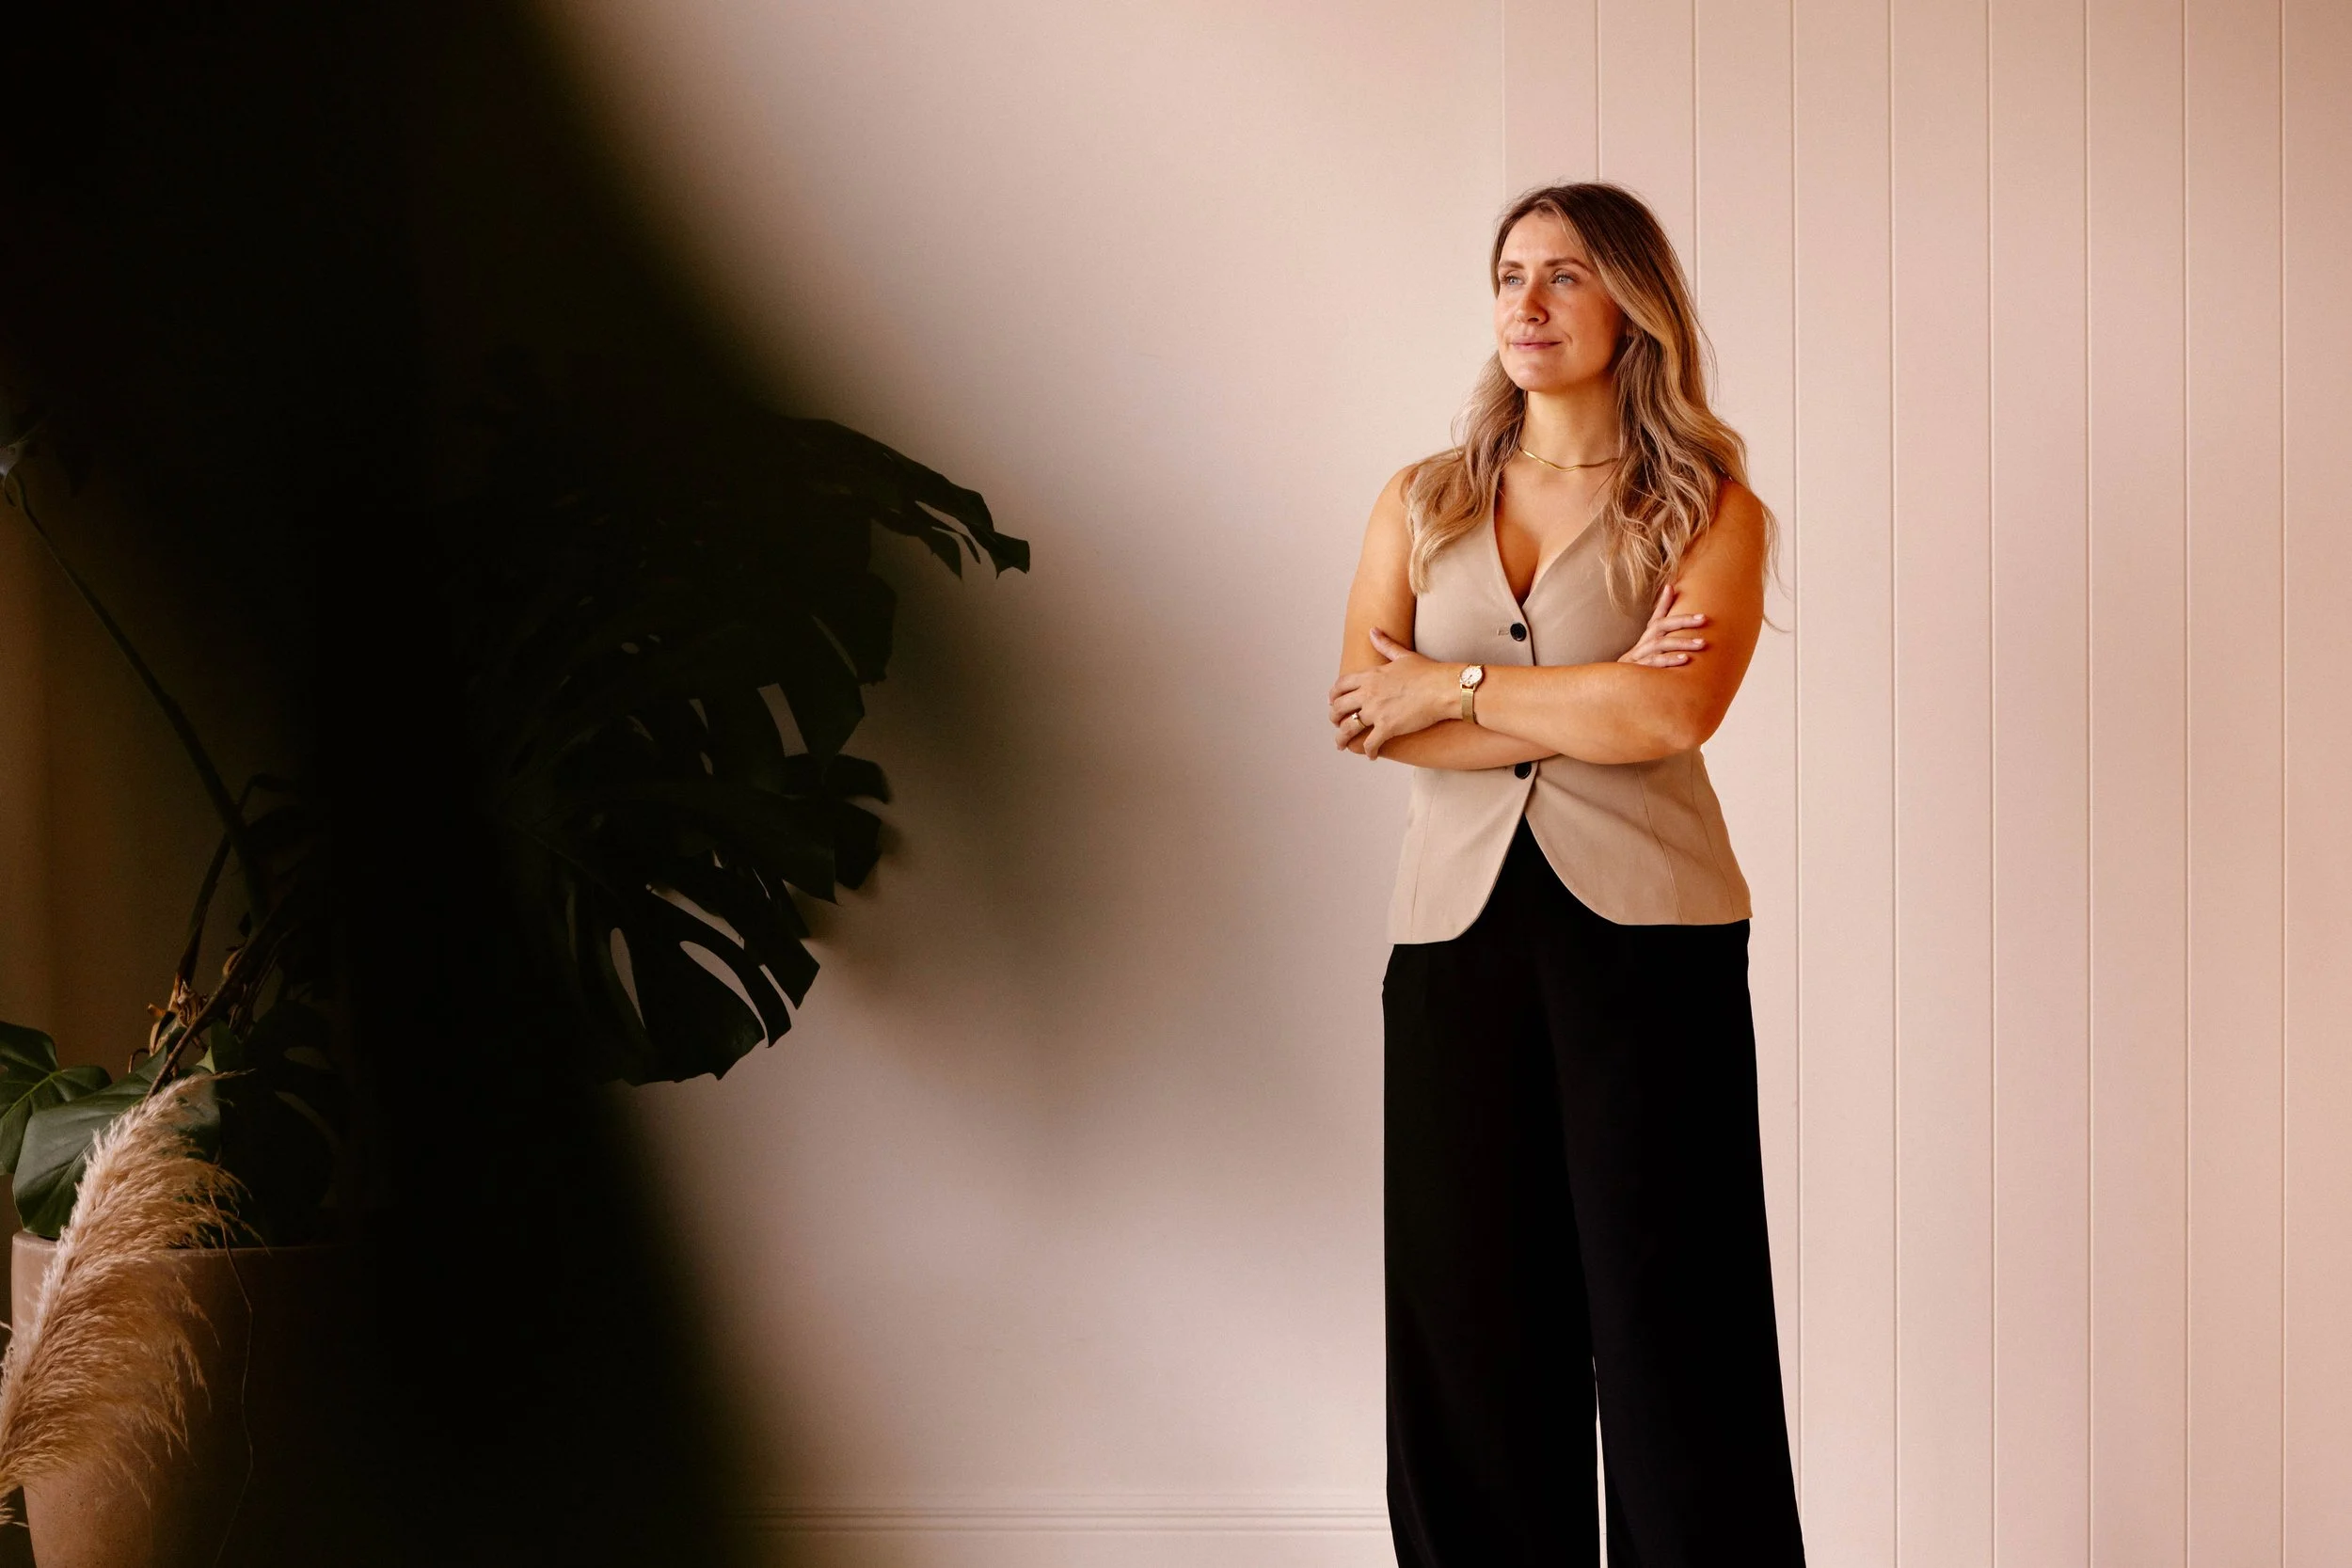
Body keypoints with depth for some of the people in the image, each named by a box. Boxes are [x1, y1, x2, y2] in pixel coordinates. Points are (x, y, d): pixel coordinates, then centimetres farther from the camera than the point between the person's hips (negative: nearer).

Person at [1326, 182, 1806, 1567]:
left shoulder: (1710, 507, 5)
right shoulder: (1421, 505, 14)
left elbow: (1675, 712, -12)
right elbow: (1363, 712, 0)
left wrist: (1457, 687, -5)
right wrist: (1587, 704, -9)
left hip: (1647, 929, -3)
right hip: (1462, 930, 3)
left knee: (1664, 1311, -4)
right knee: (1473, 1318, 2)